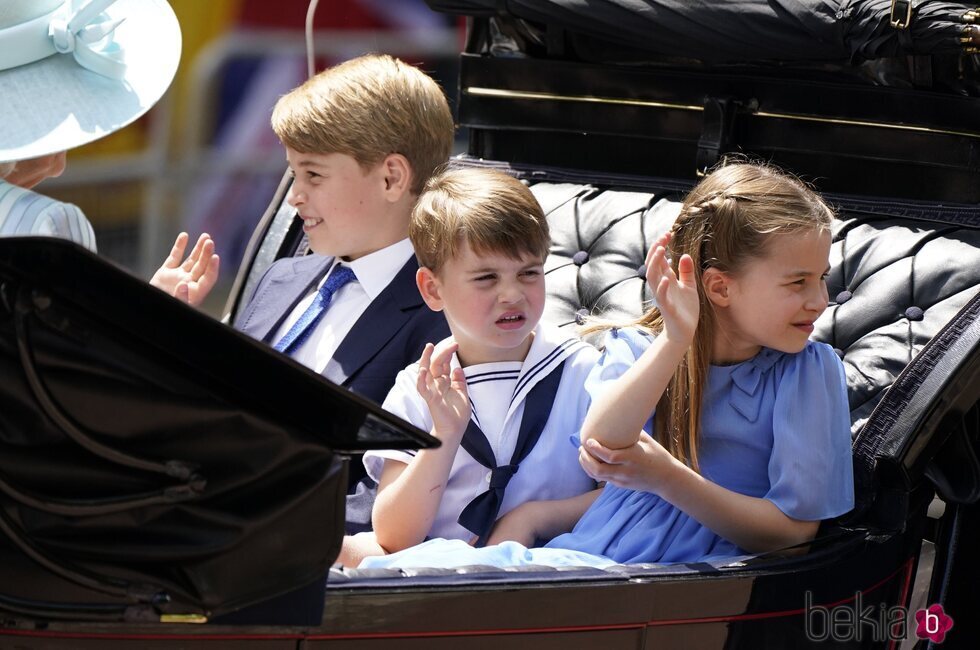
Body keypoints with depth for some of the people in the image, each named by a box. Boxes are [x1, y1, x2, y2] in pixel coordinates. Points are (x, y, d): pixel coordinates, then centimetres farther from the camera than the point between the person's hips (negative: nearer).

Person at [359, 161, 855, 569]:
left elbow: (795, 528, 0)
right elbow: (599, 443, -10)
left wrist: (667, 479, -7)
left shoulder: (809, 372, 4)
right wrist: (674, 342, -19)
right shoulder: (636, 347, 11)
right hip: (582, 556, 3)